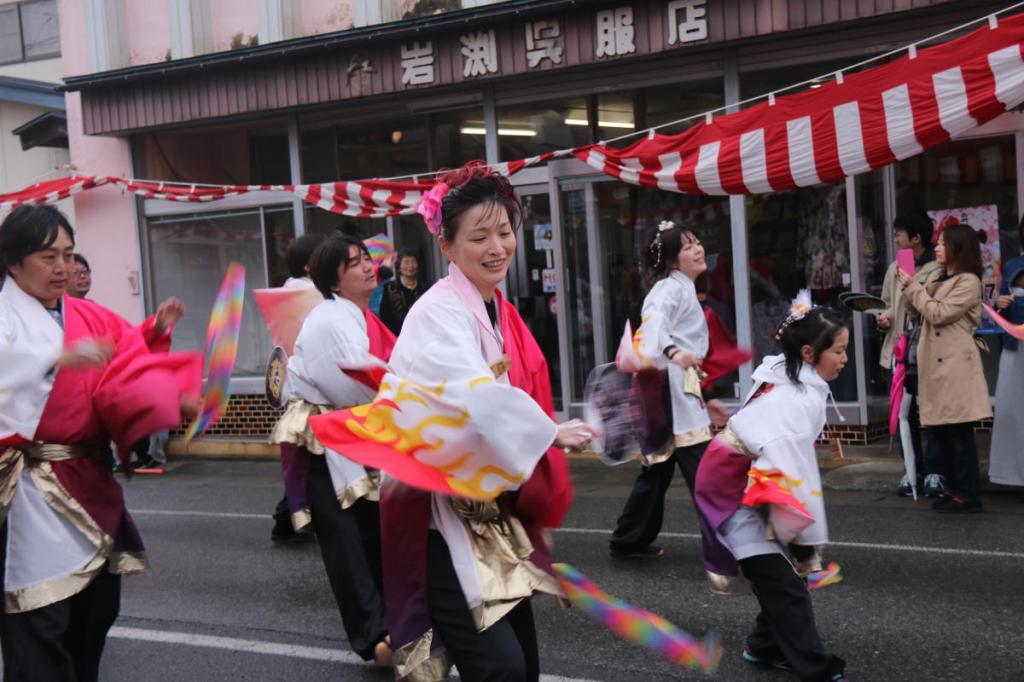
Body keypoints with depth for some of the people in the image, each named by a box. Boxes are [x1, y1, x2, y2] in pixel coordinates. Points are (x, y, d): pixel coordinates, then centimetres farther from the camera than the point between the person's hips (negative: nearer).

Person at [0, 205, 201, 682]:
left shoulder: (93, 319, 11)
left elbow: (132, 373, -4)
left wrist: (179, 400, -22)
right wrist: (61, 358, -37)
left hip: (87, 482, 7)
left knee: (96, 608, 16)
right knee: (39, 628, -7)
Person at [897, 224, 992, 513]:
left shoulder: (969, 282, -8)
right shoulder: (938, 279, 19)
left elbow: (939, 314, -15)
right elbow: (921, 312, 19)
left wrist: (914, 288, -7)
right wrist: (909, 288, 5)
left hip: (955, 367, -9)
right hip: (935, 365, 9)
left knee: (959, 432, -5)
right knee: (937, 431, 9)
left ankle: (968, 495, 1)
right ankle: (953, 488, 18)